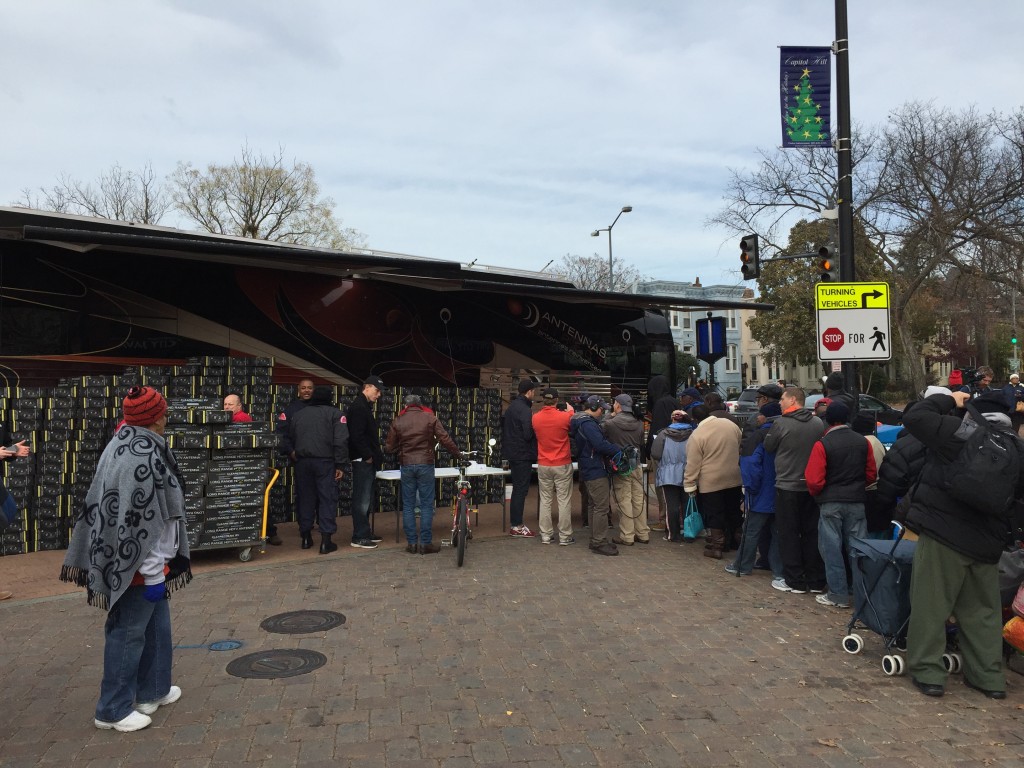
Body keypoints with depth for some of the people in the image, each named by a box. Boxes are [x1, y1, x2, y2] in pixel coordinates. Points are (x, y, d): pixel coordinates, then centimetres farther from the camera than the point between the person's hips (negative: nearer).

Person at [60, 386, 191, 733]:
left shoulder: (120, 446, 4)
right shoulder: (145, 459, -25)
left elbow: (121, 507, 11)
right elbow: (143, 523, -24)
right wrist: (153, 574, -18)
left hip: (119, 557, 9)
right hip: (140, 563, -9)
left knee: (156, 624, 20)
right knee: (128, 632, 5)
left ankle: (153, 690, 34)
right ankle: (113, 709, 19)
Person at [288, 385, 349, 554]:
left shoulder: (298, 414, 13)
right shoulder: (335, 414, -3)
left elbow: (290, 438, 14)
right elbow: (340, 441, -11)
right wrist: (340, 465, -9)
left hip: (302, 462, 5)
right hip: (325, 462, -4)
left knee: (305, 498, 13)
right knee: (327, 499, -1)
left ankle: (306, 537, 22)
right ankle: (326, 541, -4)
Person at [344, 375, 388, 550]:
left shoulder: (365, 406, 18)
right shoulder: (358, 407, -14)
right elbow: (356, 435, -23)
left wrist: (376, 455, 14)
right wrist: (368, 456, -17)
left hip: (367, 461, 11)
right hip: (363, 461, -11)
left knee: (367, 499, 15)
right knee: (362, 499, -6)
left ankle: (365, 533, 23)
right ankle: (359, 537, -1)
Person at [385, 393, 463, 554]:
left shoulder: (398, 421, 4)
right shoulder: (429, 417, -1)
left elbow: (389, 447, 6)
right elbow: (445, 439, -4)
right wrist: (458, 454, 7)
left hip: (406, 466, 2)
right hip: (425, 464, -2)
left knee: (408, 505, 9)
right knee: (426, 505, 4)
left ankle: (411, 543, 10)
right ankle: (425, 544, 5)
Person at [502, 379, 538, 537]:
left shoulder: (512, 406, 10)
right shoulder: (525, 410, -19)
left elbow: (504, 425, 18)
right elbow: (528, 434, -24)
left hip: (513, 453, 9)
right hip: (523, 455, -9)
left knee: (517, 489, 17)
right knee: (521, 490, -2)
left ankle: (514, 522, 23)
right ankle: (516, 526, 3)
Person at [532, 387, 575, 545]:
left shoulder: (535, 418, -4)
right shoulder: (565, 417, -13)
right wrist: (571, 412, 21)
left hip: (543, 465, 3)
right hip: (563, 465, -3)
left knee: (545, 500, 11)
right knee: (564, 501, 4)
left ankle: (546, 535, 14)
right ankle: (564, 536, 9)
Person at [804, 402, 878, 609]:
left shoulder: (822, 444, -13)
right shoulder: (863, 442, 1)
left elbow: (814, 479, -14)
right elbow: (871, 474, 6)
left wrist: (817, 494, 5)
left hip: (831, 503, -4)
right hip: (857, 502, 4)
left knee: (832, 549, 4)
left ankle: (838, 595, 7)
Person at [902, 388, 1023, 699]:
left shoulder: (962, 432, -12)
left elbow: (915, 417, -9)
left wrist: (947, 401, 4)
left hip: (943, 533, -6)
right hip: (987, 542, 6)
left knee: (930, 605, 2)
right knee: (982, 611, 17)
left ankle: (927, 671, 6)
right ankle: (988, 676, 23)